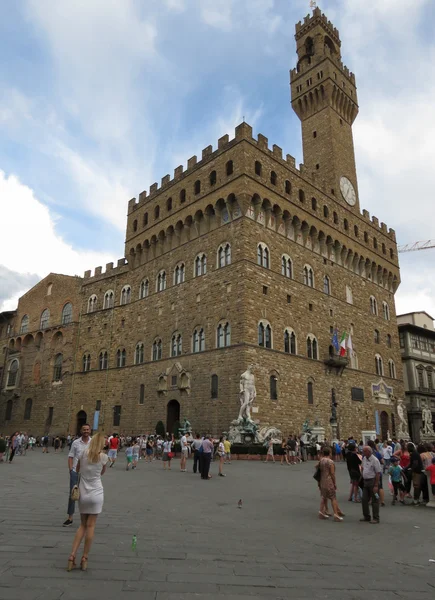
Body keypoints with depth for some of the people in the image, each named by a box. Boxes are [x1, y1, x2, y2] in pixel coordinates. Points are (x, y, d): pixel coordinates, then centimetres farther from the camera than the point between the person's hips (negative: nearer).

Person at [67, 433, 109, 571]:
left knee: (82, 525, 16)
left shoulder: (84, 453, -2)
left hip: (83, 493, 3)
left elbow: (77, 469, 13)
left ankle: (72, 556, 9)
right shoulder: (103, 457, -7)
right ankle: (84, 559, 11)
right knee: (90, 526, 6)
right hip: (96, 493, -3)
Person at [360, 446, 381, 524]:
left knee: (374, 501, 3)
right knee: (364, 499, 11)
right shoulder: (364, 459, 7)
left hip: (372, 481, -8)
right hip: (365, 481, 8)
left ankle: (376, 518, 13)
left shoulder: (375, 460, -18)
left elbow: (378, 473, -18)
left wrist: (376, 485, -20)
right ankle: (366, 517, 24)